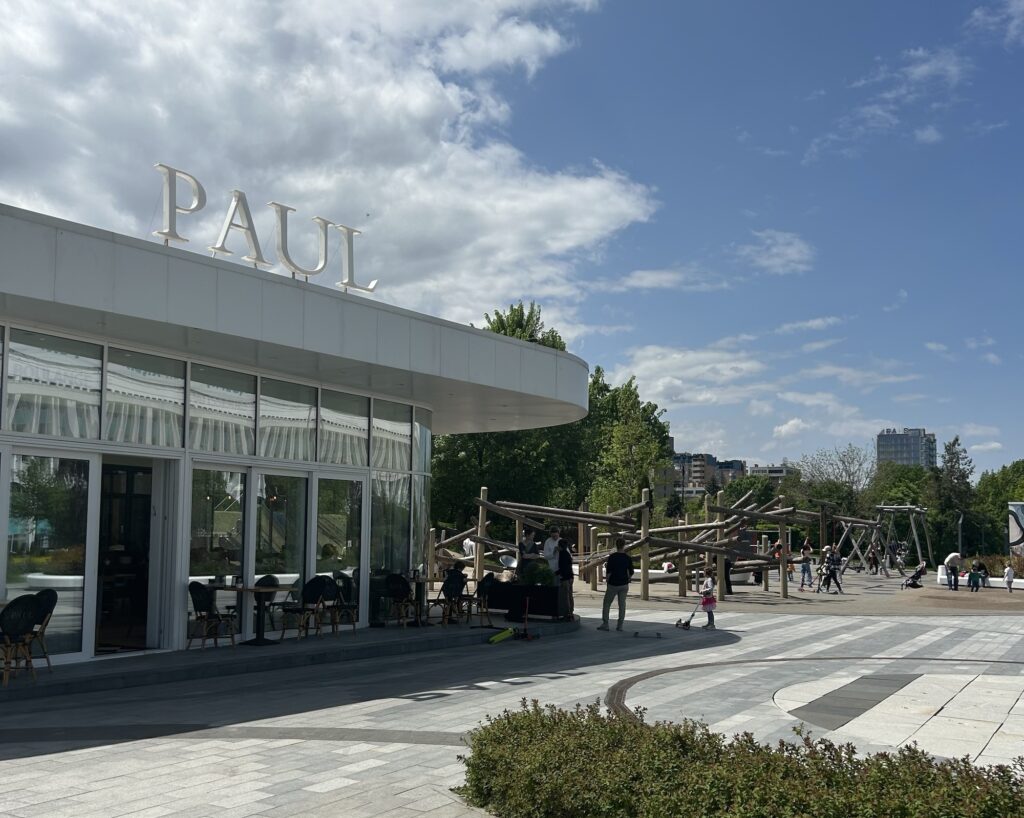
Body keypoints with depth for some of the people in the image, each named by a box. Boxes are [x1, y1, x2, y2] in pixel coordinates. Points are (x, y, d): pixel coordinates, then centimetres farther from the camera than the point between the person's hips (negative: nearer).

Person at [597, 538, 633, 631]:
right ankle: (620, 625, 7)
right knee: (622, 604, 8)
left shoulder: (612, 557, -12)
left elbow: (608, 573, -14)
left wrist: (606, 566, 5)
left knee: (606, 604, 7)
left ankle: (605, 624, 5)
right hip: (624, 585, 3)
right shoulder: (628, 558, -1)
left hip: (613, 584, -3)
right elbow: (631, 573, 4)